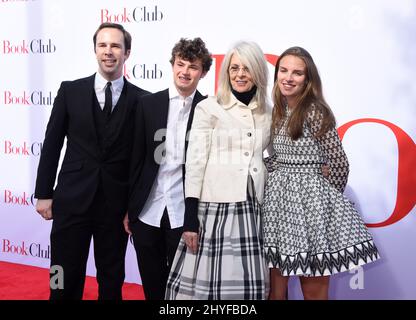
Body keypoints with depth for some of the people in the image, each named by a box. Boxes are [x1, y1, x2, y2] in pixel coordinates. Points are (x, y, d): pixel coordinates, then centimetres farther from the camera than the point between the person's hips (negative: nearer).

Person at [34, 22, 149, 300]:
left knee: (112, 281, 13)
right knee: (65, 280, 8)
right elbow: (52, 144, 4)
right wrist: (44, 194, 2)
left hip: (117, 204, 0)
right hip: (72, 201, 0)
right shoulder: (70, 90, 2)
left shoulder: (141, 99, -1)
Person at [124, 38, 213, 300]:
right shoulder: (149, 104, 2)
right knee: (152, 282, 16)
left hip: (185, 212, -2)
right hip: (147, 210, 2)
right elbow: (136, 157, 4)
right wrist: (129, 206, 4)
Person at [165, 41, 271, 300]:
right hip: (214, 208, -4)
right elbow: (194, 163, -5)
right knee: (206, 281, -1)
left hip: (252, 210, 4)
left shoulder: (267, 114, 12)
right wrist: (190, 219, -10)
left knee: (250, 284, 6)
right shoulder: (209, 108, -1)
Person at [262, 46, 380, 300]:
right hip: (279, 198, 6)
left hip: (311, 200, -6)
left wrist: (330, 198, 2)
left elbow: (339, 163, -9)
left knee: (314, 291, 4)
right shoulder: (278, 111, 10)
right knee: (275, 288, 9)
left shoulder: (315, 112, -12)